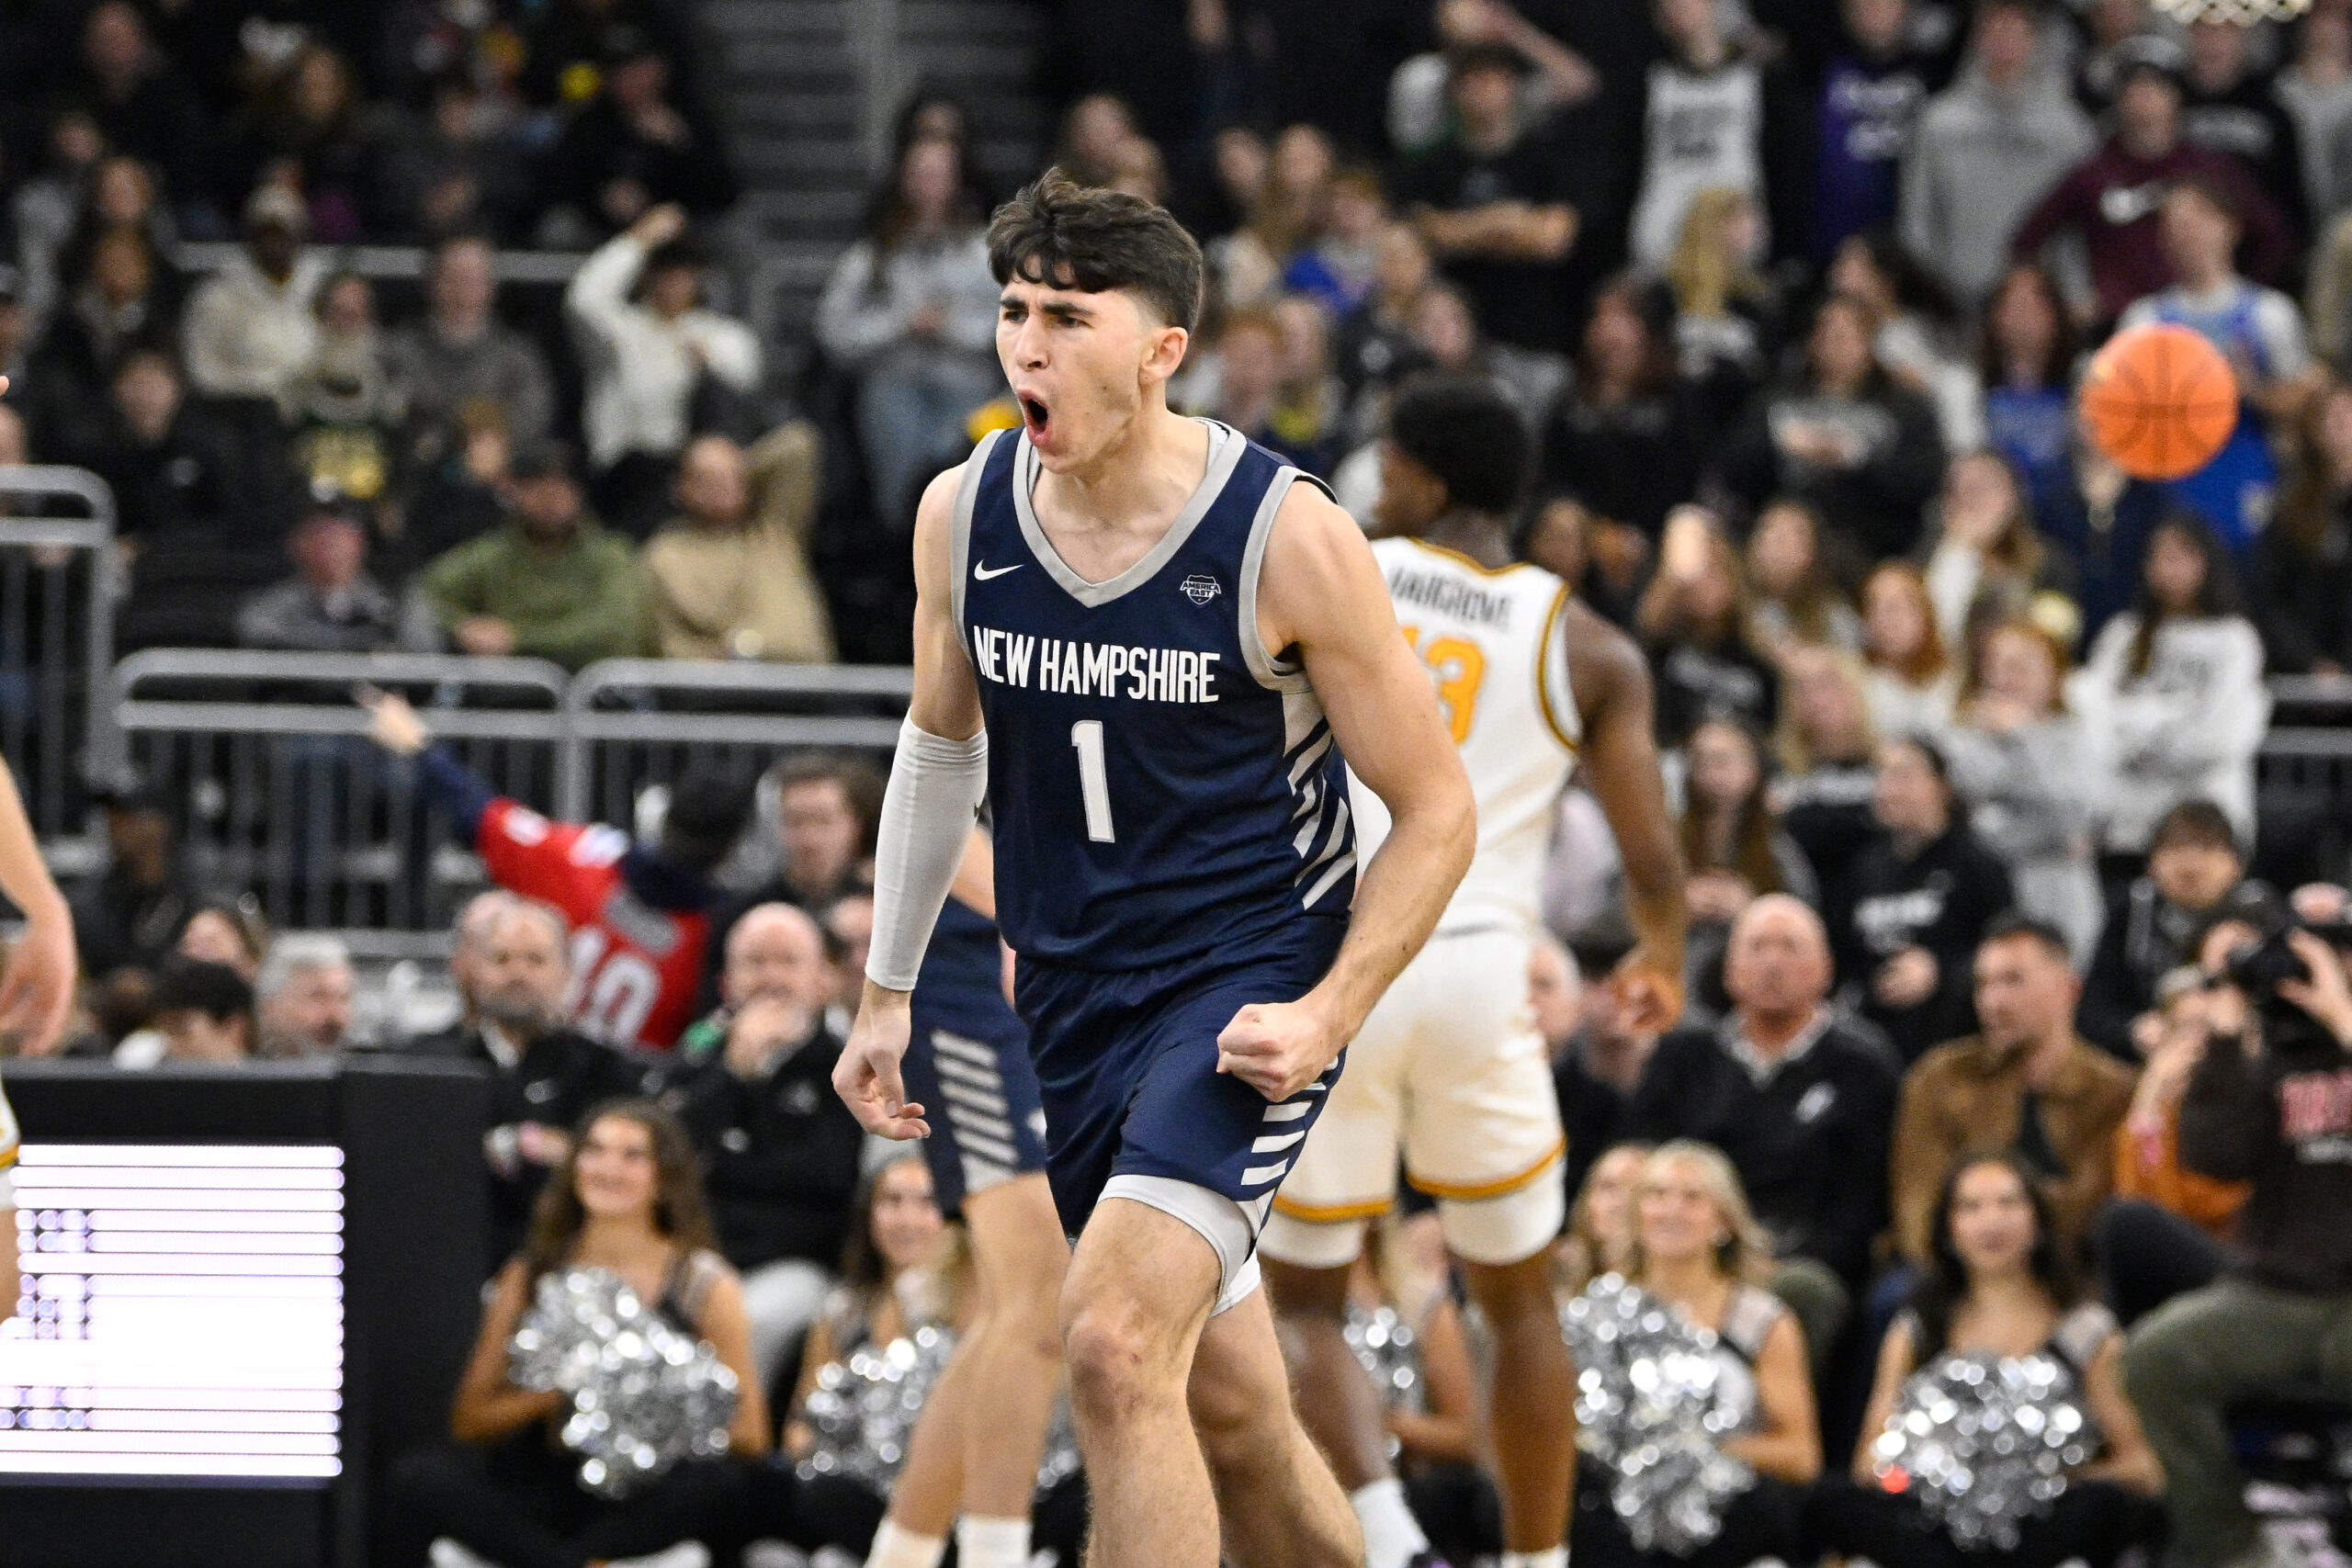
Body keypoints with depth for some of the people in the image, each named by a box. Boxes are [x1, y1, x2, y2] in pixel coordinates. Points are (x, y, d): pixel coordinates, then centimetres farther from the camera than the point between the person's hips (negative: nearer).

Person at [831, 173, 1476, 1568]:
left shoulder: (1287, 536, -16)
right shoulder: (962, 514, -1)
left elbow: (1437, 810, -8)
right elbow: (942, 746, 18)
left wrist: (1328, 1017, -19)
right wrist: (889, 994, 17)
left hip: (1253, 982, -6)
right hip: (1073, 1004, 6)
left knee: (1116, 1342, -25)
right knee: (1228, 1413, 14)